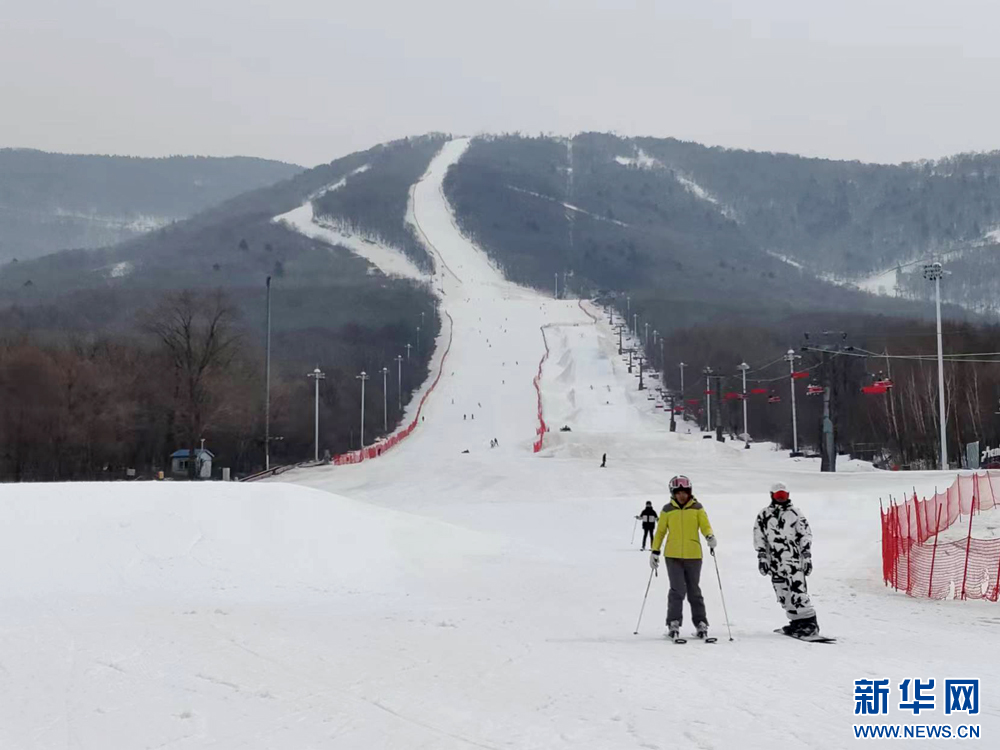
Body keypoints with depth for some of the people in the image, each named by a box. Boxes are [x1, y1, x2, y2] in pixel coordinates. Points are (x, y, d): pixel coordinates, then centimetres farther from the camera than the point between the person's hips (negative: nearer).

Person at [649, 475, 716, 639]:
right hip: (673, 556, -1)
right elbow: (660, 531, 10)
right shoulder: (667, 510, 4)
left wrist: (710, 537, -25)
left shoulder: (697, 508, 4)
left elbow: (705, 526, -3)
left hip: (693, 556, 1)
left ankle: (701, 623, 16)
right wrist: (655, 551, 6)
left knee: (694, 591, 8)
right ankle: (673, 624, -2)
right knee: (677, 590, -9)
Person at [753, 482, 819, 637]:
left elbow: (806, 535, 6)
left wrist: (807, 557, -1)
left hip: (794, 559, -3)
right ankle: (796, 622, 10)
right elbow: (759, 538, 12)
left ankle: (810, 623, -12)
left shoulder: (795, 513, 6)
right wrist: (762, 557, 4)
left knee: (798, 591, -13)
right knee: (783, 595, 2)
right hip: (775, 562, 3)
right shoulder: (764, 515, 11)